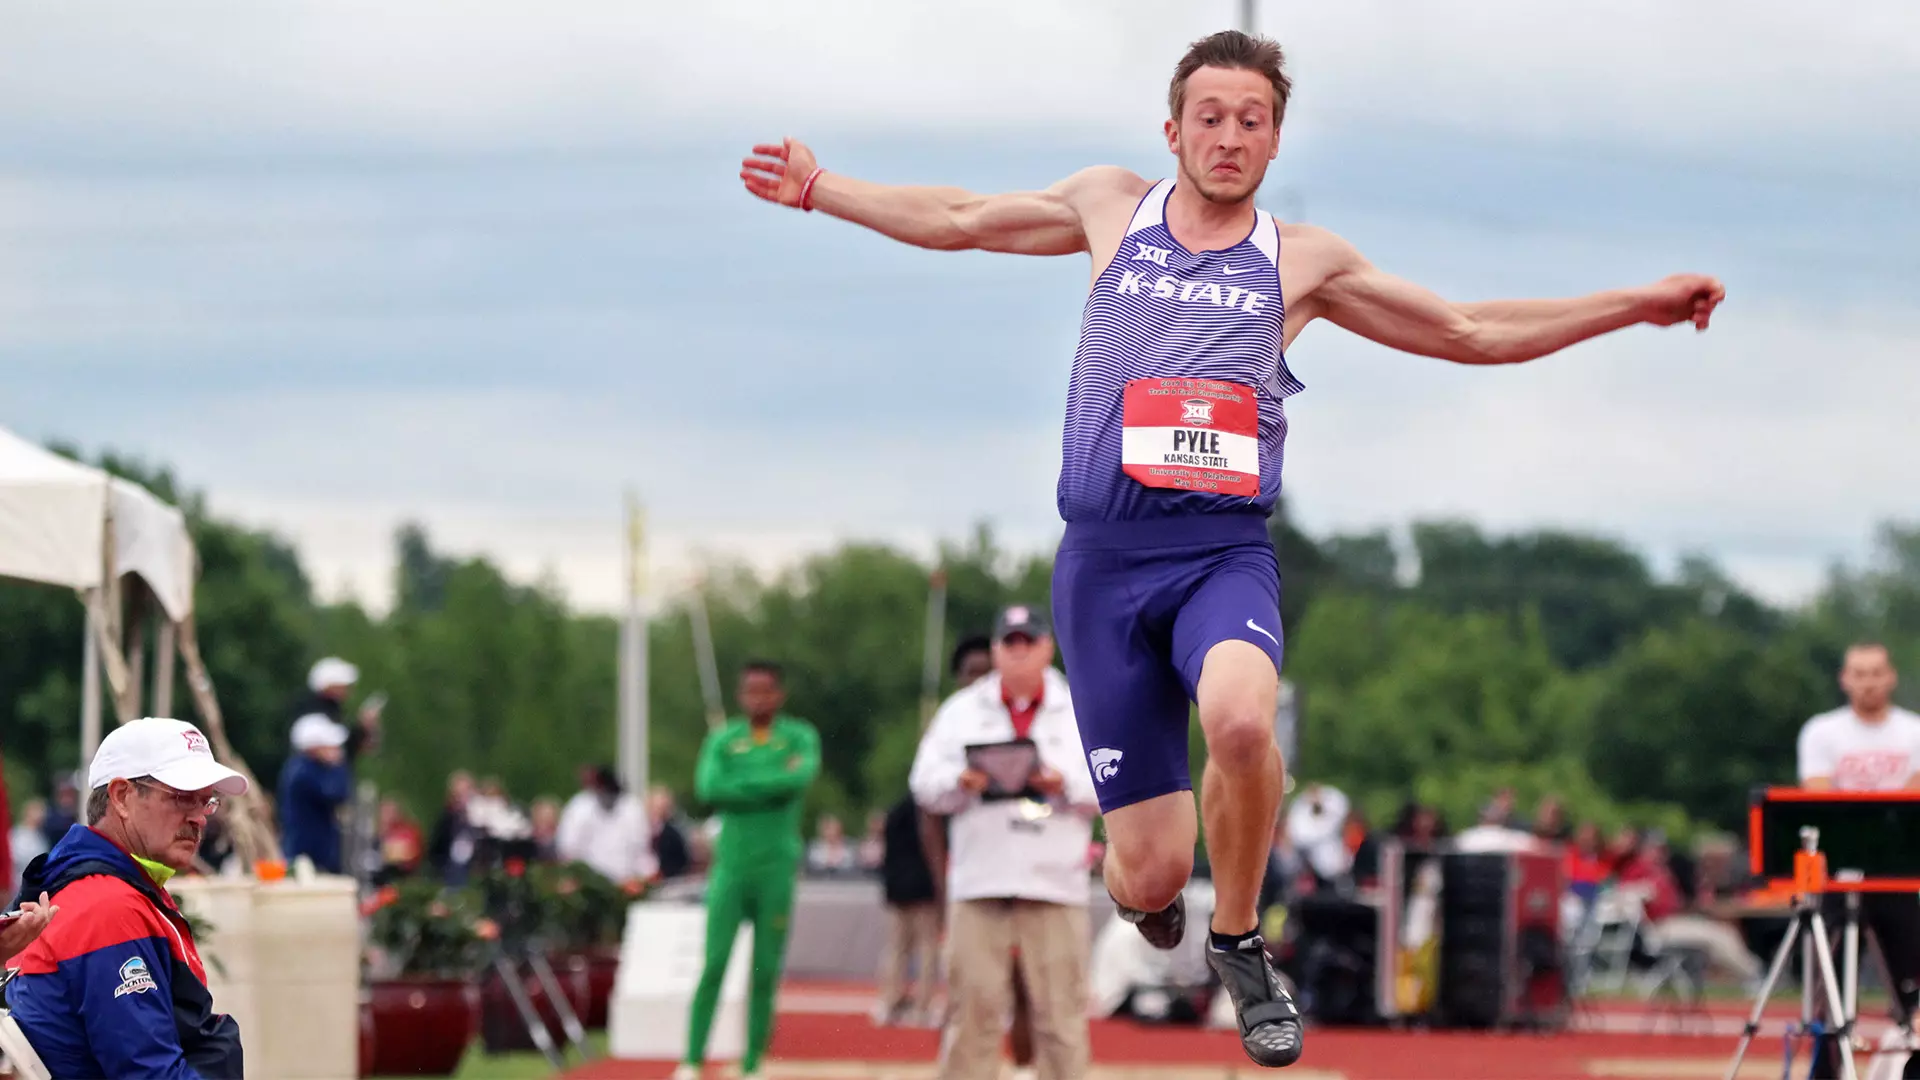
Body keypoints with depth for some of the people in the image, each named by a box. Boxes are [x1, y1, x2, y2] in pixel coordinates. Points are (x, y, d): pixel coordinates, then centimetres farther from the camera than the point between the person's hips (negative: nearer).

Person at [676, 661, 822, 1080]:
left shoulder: (801, 738, 5)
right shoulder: (723, 741, 8)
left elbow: (800, 779, -14)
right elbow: (707, 789, -8)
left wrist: (740, 786, -10)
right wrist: (772, 785, -9)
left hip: (776, 869, 0)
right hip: (731, 867, 0)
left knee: (766, 973, 2)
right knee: (714, 966, -8)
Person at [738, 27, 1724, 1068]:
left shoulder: (1304, 261, 11)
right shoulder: (1111, 208, 13)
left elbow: (1476, 333, 15)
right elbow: (958, 219, 26)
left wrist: (1636, 305, 9)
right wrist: (818, 189, 28)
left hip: (1226, 551, -1)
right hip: (1103, 556, 1)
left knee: (1240, 718, -37)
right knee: (1149, 879, -6)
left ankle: (1239, 943, -9)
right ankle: (1145, 877, 37)